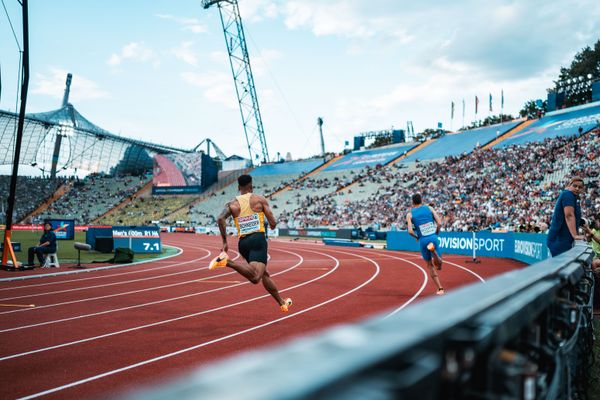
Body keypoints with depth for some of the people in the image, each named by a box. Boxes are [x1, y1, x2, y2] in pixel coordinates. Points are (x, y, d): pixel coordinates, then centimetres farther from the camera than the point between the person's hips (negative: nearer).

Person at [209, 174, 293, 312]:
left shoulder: (232, 204, 10)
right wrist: (272, 225, 26)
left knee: (265, 274, 21)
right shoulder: (260, 200, 5)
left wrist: (224, 242, -2)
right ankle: (227, 262, -37)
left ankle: (282, 303, 30)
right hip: (258, 239, -5)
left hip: (243, 243, 6)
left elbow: (220, 218, -9)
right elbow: (273, 224, 1)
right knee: (255, 278, -21)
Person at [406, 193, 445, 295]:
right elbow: (439, 223, -1)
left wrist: (416, 237, 10)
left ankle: (440, 288, 8)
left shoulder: (410, 214, 3)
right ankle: (433, 250, -26)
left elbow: (410, 231, -9)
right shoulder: (429, 208, 7)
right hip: (433, 237, 0)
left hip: (423, 240, 0)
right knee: (439, 265, 7)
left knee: (430, 265, 15)